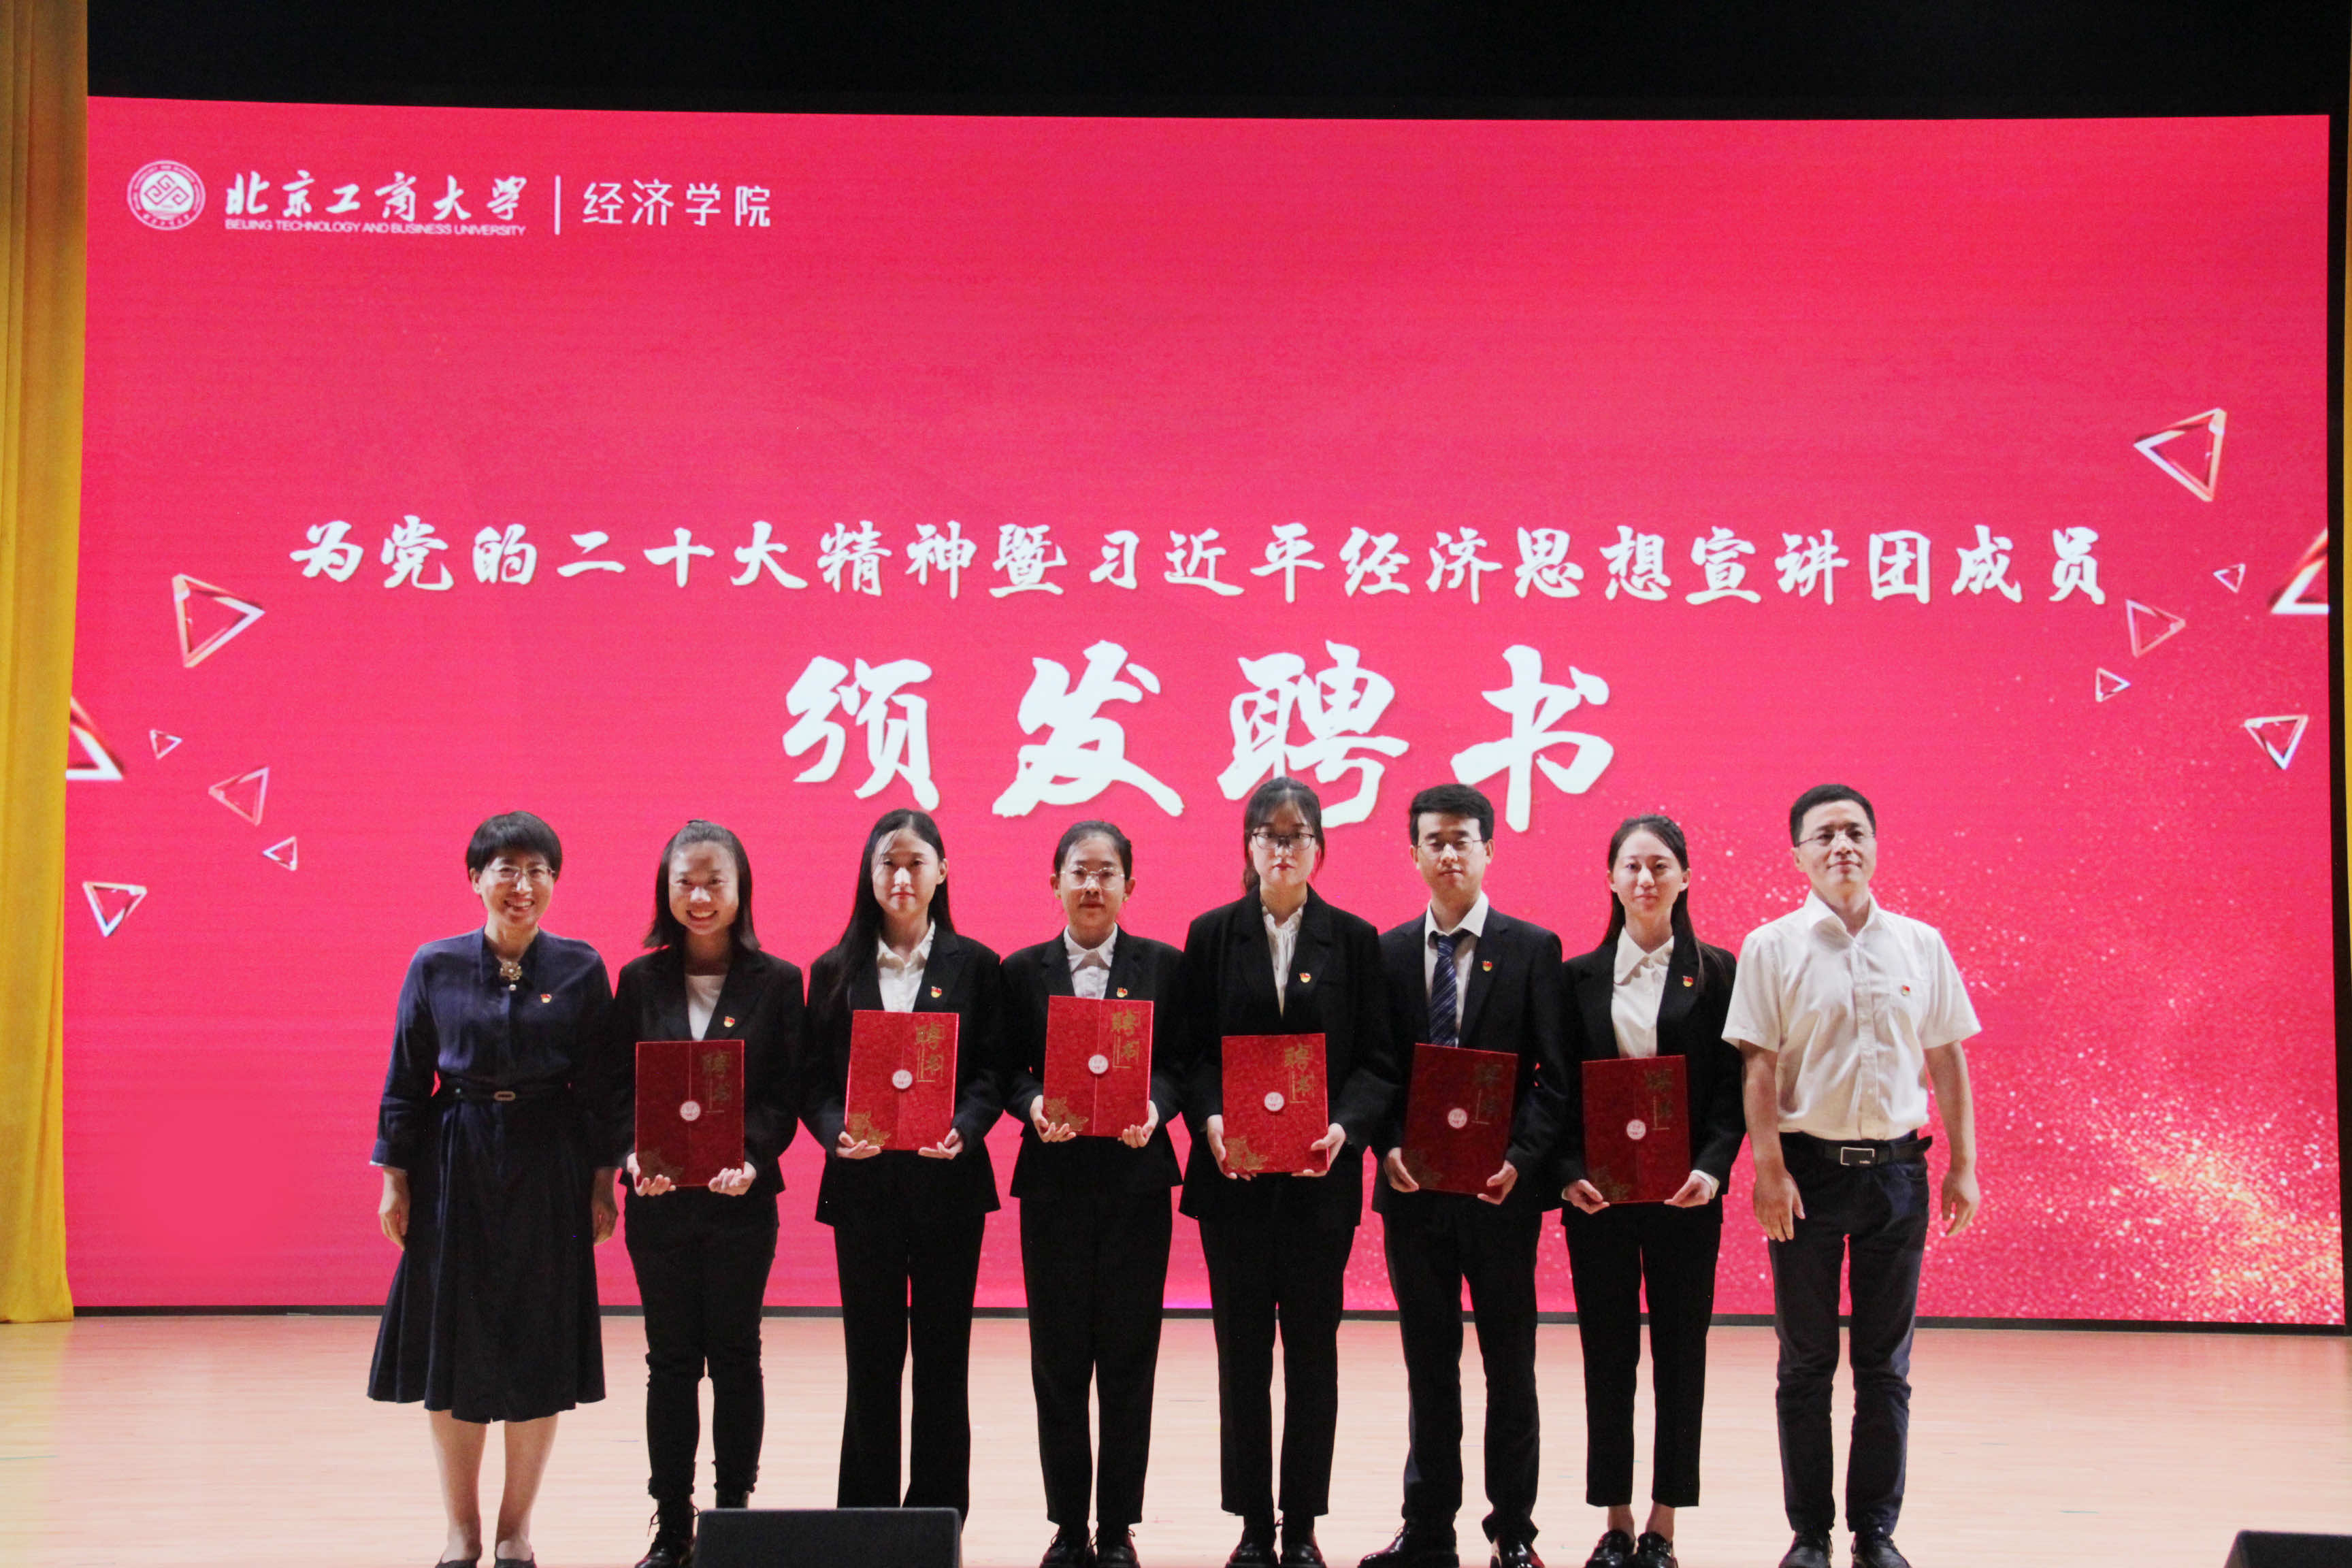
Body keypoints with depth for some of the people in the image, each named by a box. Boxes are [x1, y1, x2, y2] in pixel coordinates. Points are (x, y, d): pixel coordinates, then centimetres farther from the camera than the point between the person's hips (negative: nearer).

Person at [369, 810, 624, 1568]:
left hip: (548, 1171, 0)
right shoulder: (435, 966, 1)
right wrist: (395, 1178, 2)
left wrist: (602, 1181, 0)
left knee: (540, 1348, 3)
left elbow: (601, 1087, 3)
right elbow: (406, 1080, 5)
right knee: (451, 1344, 4)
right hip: (455, 1168, 0)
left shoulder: (581, 970, 0)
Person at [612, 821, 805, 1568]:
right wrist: (634, 1155, -14)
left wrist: (752, 1157, -19)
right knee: (670, 1358, 6)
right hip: (660, 1197, 2)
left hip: (742, 1198, -1)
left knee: (735, 1353, 4)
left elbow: (785, 1093, -2)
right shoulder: (640, 980, 6)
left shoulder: (776, 982, 1)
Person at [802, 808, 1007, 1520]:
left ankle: (939, 1514, 13)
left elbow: (990, 1071, 0)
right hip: (864, 1185, 1)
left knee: (943, 1355, 4)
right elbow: (816, 1080, 4)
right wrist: (837, 1134, -16)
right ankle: (865, 1518, 12)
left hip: (949, 1183, -1)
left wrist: (963, 1130, -18)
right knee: (871, 1357, 4)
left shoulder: (975, 965, 5)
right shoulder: (835, 971, 7)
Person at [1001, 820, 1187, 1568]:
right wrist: (1033, 1105, -16)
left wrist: (1154, 1108, -17)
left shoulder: (1163, 966, 6)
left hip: (1136, 1178, 0)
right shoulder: (1023, 971, 8)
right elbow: (1008, 1071, 5)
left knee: (1128, 1358, 2)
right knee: (1057, 1358, 3)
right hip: (1054, 1180, 1)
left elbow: (1181, 1065, 3)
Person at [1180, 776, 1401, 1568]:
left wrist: (1347, 1126, -16)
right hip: (1233, 1175, 0)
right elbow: (1193, 1051, 2)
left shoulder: (1355, 940, 5)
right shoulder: (1212, 935, 6)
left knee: (1313, 1348, 4)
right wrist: (1210, 1119, -16)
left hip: (1321, 1176, 0)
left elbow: (1376, 1061, 2)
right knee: (1242, 1350, 4)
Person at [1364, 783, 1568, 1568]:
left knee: (1509, 1364, 5)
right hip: (1413, 1185, 2)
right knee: (1428, 1365, 10)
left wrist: (1521, 1158, -15)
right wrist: (1388, 1148, -9)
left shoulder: (1533, 949, 1)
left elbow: (1553, 1073, -3)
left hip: (1501, 1187, -2)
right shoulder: (1387, 952, 7)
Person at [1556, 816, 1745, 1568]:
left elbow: (1731, 1088, 0)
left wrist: (1712, 1168, -15)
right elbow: (1558, 1087, 5)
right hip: (1598, 1194, 1)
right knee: (1607, 1356, 5)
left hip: (1684, 1193, -1)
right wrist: (1569, 1172, -11)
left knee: (1680, 1356, 3)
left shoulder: (1716, 971, 3)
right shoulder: (1580, 976, 6)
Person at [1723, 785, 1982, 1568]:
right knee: (1806, 1363, 5)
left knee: (1886, 1365, 7)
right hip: (1809, 1167, -2)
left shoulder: (1921, 945, 6)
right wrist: (1770, 1170, -12)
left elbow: (1947, 1060, 10)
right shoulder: (1773, 947, -2)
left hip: (1896, 1170, 2)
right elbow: (1759, 1066, -5)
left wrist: (1963, 1165, 6)